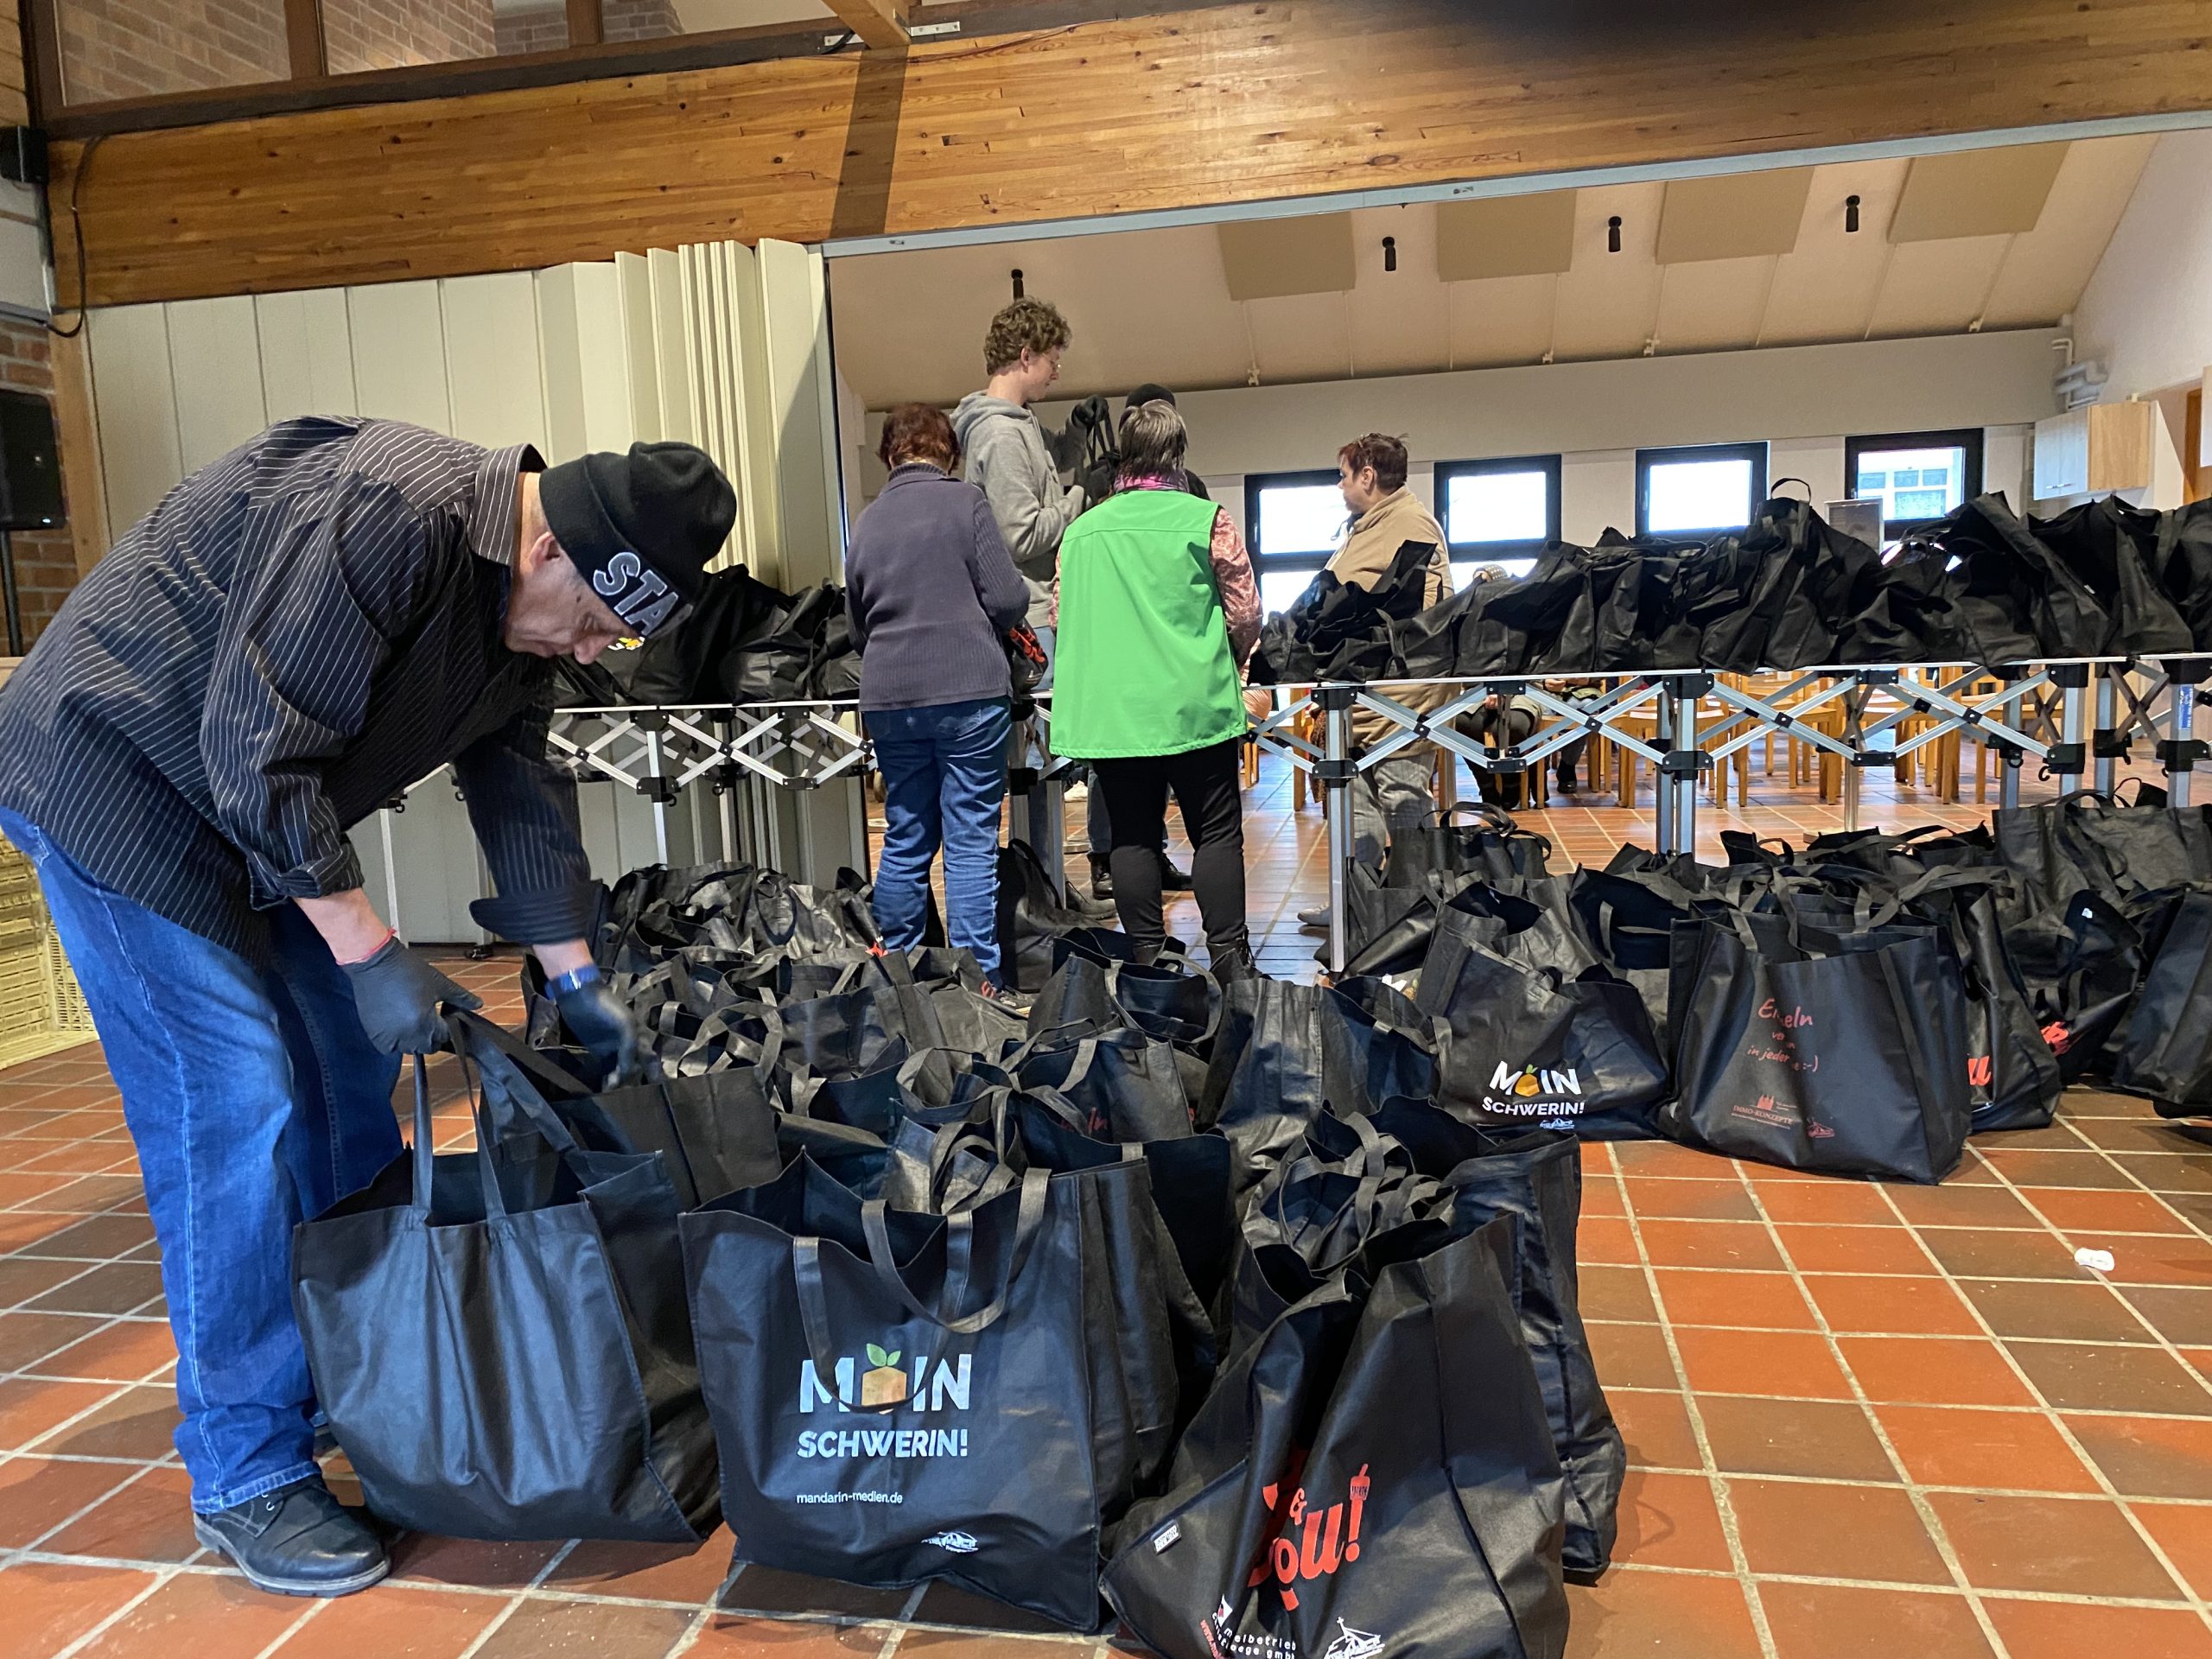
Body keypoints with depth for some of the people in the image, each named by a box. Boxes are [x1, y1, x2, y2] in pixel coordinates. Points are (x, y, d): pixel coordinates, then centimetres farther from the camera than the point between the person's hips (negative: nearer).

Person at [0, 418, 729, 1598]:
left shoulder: (523, 609, -2)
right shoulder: (390, 512, -31)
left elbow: (521, 792, 6)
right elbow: (257, 752, -30)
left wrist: (577, 982, 6)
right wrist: (371, 954, -26)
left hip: (263, 806, 9)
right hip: (116, 782, -9)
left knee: (349, 1081, 10)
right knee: (232, 1106, -12)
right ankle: (246, 1478, 2)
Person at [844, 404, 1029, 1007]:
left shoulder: (867, 521, 12)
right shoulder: (964, 501, -2)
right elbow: (1008, 598, -7)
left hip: (888, 699, 5)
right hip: (968, 691, -4)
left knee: (905, 840, 14)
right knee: (972, 842, 0)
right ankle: (979, 979, 3)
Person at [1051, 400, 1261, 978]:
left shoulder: (1081, 529, 7)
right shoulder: (1205, 519, -3)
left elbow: (1060, 616, 11)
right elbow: (1245, 612, -1)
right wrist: (1229, 659, 18)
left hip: (1109, 709, 3)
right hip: (1193, 705, -3)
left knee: (1132, 834, 9)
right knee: (1216, 832, 4)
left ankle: (1147, 956, 14)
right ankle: (1229, 957, 4)